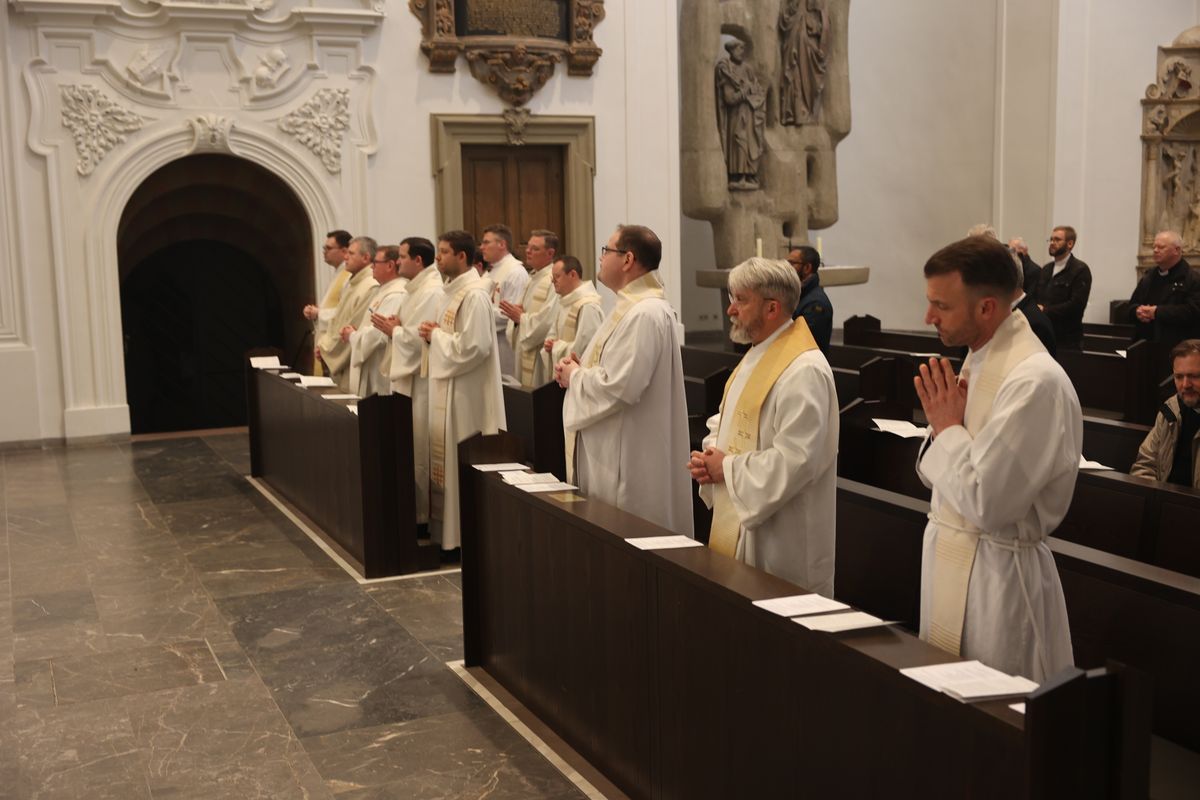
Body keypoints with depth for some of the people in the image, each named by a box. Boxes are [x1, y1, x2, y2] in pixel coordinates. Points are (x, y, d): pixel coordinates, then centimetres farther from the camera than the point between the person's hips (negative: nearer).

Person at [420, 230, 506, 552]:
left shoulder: (474, 295, -17)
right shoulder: (451, 290, 13)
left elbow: (473, 346, -24)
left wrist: (436, 335, -13)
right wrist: (434, 333, 1)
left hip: (465, 392, -10)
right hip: (446, 387, 10)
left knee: (462, 462, -2)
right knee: (443, 458, 14)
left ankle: (464, 534, 7)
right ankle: (445, 528, 23)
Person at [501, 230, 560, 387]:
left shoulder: (554, 281, -16)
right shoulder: (533, 278, 15)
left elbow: (549, 321, -24)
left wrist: (520, 317, -13)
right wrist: (516, 312, -2)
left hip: (542, 354, -9)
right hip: (526, 351, 9)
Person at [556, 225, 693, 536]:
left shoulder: (645, 314, -21)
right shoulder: (631, 306, 13)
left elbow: (619, 387, -27)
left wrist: (575, 376, -10)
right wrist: (577, 369, 4)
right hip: (613, 451, 10)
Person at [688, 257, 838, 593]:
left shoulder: (803, 371, -20)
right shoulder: (757, 356, 11)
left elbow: (795, 461, -26)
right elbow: (728, 420, 23)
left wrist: (728, 469, -16)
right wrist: (709, 458, 3)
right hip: (736, 524, 9)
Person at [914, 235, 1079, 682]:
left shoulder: (1035, 381, -22)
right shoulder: (977, 361, 6)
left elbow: (985, 502, -25)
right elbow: (932, 475, 13)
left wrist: (948, 427, -13)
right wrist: (942, 425, -7)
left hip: (998, 573, -9)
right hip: (951, 557, 9)